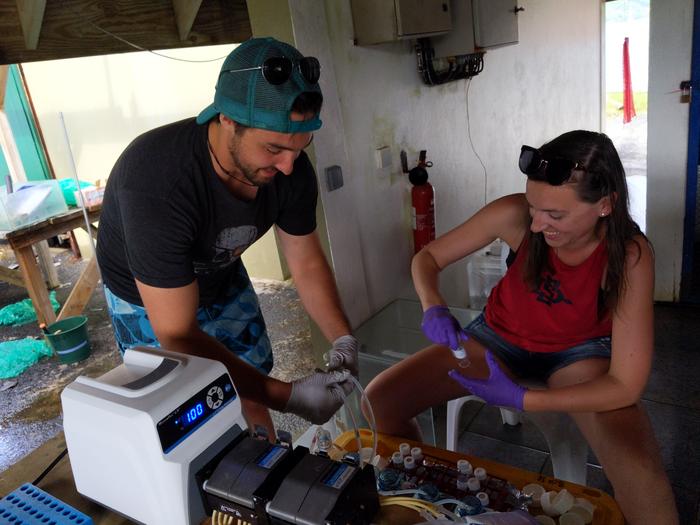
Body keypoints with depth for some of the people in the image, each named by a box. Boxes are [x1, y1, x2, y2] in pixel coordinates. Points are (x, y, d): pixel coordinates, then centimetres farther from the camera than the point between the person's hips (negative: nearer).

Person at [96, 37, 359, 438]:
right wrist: (289, 396, -40)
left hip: (224, 278, 5)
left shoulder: (290, 168, -25)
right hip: (147, 298, -4)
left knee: (253, 394, 15)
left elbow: (306, 261, -9)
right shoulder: (156, 183, -42)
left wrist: (343, 339, -23)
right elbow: (177, 336, -38)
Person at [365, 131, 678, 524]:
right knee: (380, 401, -12)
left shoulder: (630, 255, -28)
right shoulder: (514, 215, -24)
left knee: (640, 475, -32)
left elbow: (626, 386, -26)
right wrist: (434, 308, -31)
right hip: (502, 337, 2)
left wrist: (520, 399, -32)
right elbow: (427, 258, -10)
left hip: (577, 351, -2)